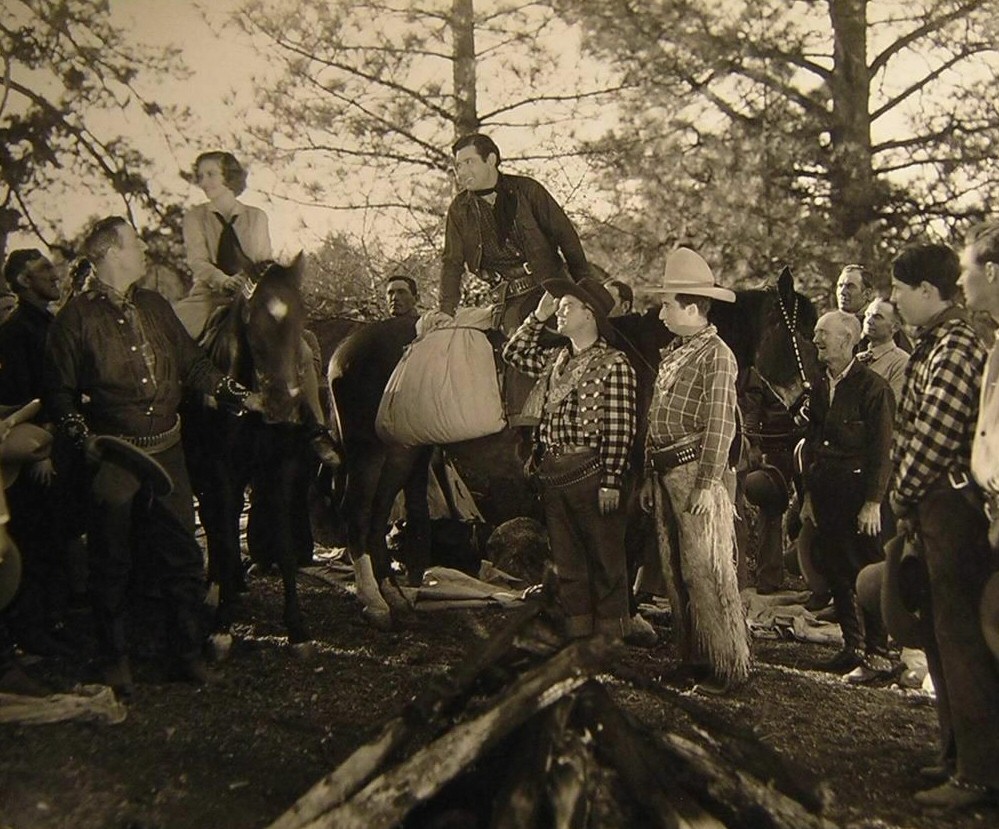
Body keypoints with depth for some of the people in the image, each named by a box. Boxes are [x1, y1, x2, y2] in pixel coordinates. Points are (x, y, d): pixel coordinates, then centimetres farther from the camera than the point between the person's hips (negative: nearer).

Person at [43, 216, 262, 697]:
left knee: (182, 557, 7)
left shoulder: (154, 306, 11)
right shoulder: (76, 317, -5)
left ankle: (189, 656, 20)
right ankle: (115, 665, 21)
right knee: (111, 564, 6)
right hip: (113, 459, -5)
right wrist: (85, 440, -15)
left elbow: (192, 363, 15)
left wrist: (240, 396, 7)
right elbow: (59, 393, -2)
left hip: (167, 450, 5)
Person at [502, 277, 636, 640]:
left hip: (591, 472, -7)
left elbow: (620, 429, -12)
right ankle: (577, 633, 23)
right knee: (567, 561, 13)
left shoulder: (613, 364, -7)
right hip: (553, 474, 7)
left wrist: (611, 482, -16)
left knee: (606, 560, 3)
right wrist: (538, 316, 13)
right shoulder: (555, 359, 14)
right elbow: (514, 353, 22)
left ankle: (612, 635, 12)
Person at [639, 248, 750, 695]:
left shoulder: (716, 355, -10)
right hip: (664, 474, 9)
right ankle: (691, 657, 26)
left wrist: (706, 485, -19)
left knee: (706, 573, -5)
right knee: (675, 571, 14)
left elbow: (721, 426, -15)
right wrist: (649, 477, 17)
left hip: (695, 472, -9)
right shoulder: (672, 352, 16)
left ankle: (728, 666, 6)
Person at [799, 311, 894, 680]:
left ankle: (877, 656, 8)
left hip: (858, 494, -7)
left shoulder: (873, 387, -10)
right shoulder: (821, 387, 12)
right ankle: (852, 647, 24)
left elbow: (882, 450, -13)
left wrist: (873, 502, -16)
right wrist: (809, 493, 14)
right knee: (835, 573, 11)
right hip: (826, 494, 7)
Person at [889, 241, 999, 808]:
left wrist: (903, 499, -7)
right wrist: (909, 503, 11)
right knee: (942, 633, 16)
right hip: (938, 507, 10)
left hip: (952, 506, -10)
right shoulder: (937, 340, 15)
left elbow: (933, 437, -20)